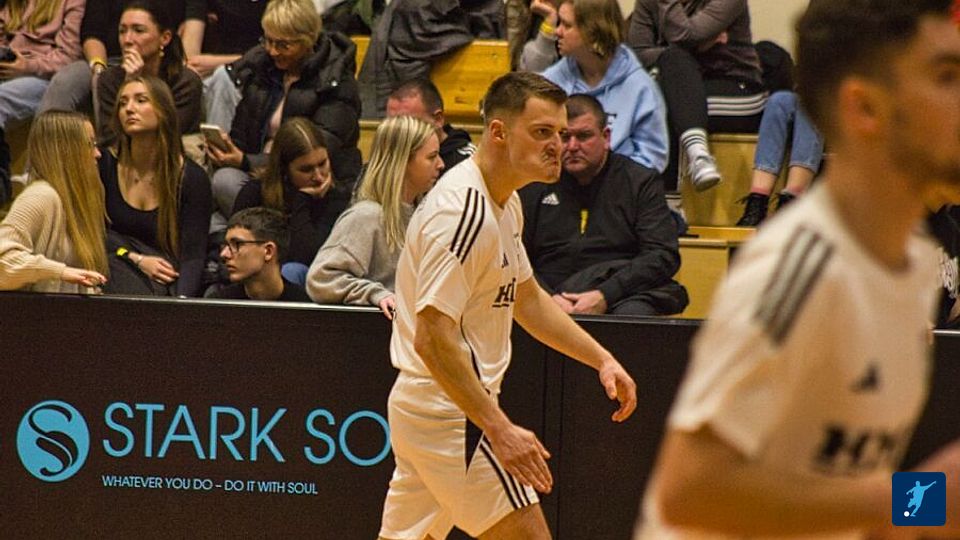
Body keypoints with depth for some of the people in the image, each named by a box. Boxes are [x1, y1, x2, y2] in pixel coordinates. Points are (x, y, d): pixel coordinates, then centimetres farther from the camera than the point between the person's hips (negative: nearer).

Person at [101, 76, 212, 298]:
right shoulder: (104, 165, 0)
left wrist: (181, 301, -28)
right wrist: (137, 259, -12)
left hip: (166, 282, -1)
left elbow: (193, 255, -9)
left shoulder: (193, 179, -4)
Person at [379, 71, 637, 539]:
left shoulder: (504, 203, 11)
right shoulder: (464, 210, -21)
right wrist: (499, 429, -28)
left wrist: (602, 359, 18)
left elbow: (527, 298, 27)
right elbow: (433, 338, -26)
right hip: (452, 413, -10)